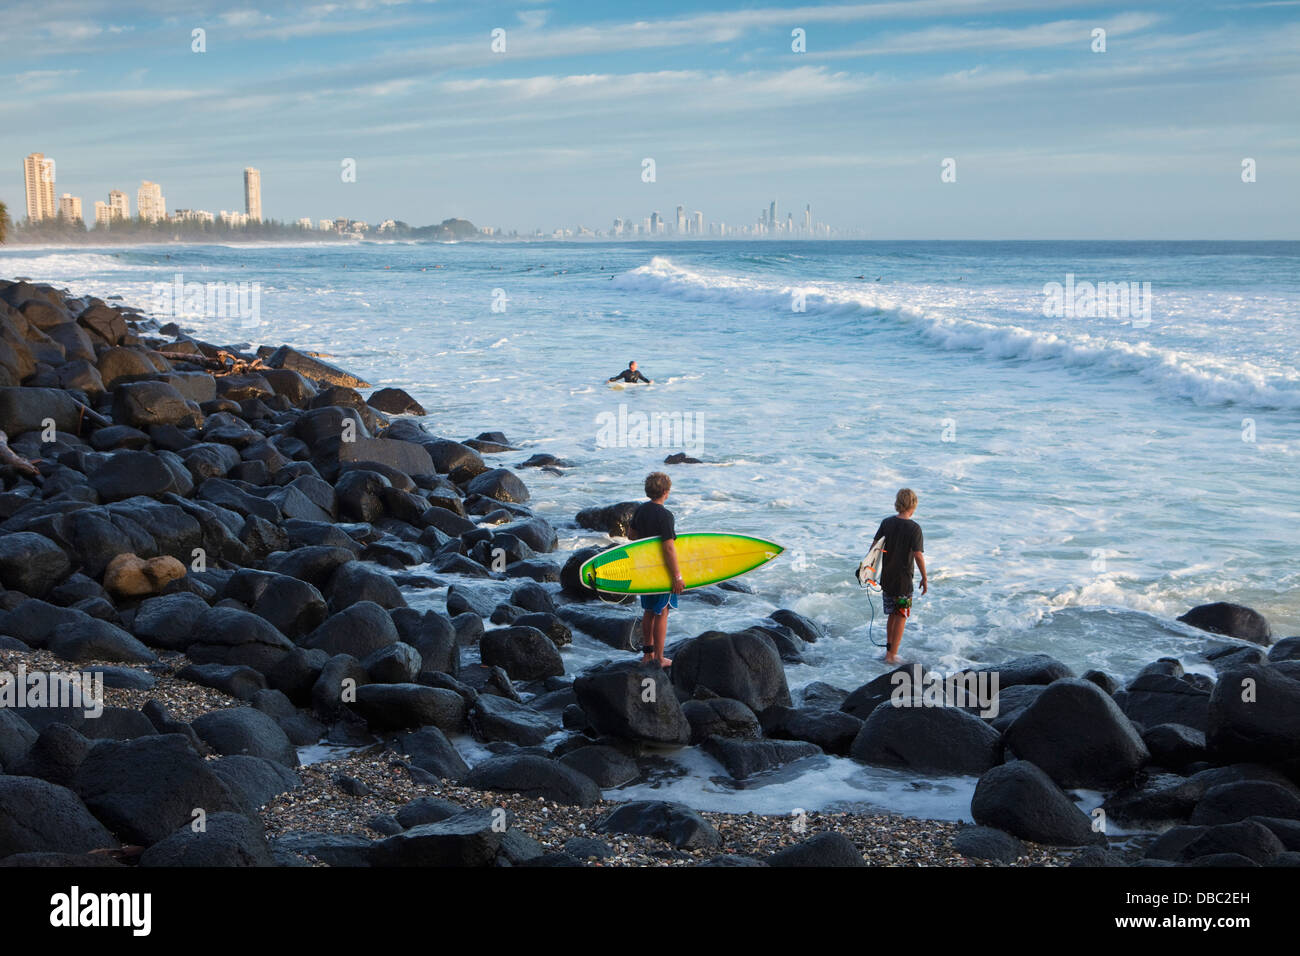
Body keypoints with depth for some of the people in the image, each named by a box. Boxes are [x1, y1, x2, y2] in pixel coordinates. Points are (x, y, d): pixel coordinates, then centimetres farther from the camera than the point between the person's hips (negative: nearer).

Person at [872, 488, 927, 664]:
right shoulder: (914, 528, -14)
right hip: (903, 580, -5)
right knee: (901, 617, 7)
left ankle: (889, 650, 25)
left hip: (886, 577, 5)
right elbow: (918, 555, -15)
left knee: (892, 615, 19)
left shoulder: (886, 523, 0)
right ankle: (892, 655, 6)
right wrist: (924, 578, -6)